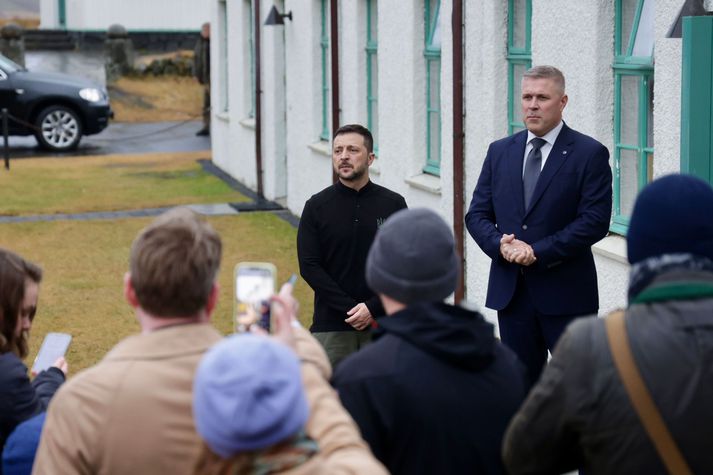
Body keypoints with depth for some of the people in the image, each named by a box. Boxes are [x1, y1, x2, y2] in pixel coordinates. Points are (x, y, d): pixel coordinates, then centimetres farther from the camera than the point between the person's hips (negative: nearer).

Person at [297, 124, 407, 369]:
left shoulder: (393, 204, 4)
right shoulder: (317, 206, 3)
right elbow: (309, 266, -2)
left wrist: (373, 308, -10)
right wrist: (350, 309, -11)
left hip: (382, 323, 1)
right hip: (331, 326, 0)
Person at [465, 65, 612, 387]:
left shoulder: (590, 154, -4)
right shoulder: (500, 152, 11)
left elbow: (595, 221, -12)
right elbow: (477, 214, 10)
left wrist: (538, 251, -17)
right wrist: (499, 244, -11)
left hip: (565, 291, -4)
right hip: (510, 289, 5)